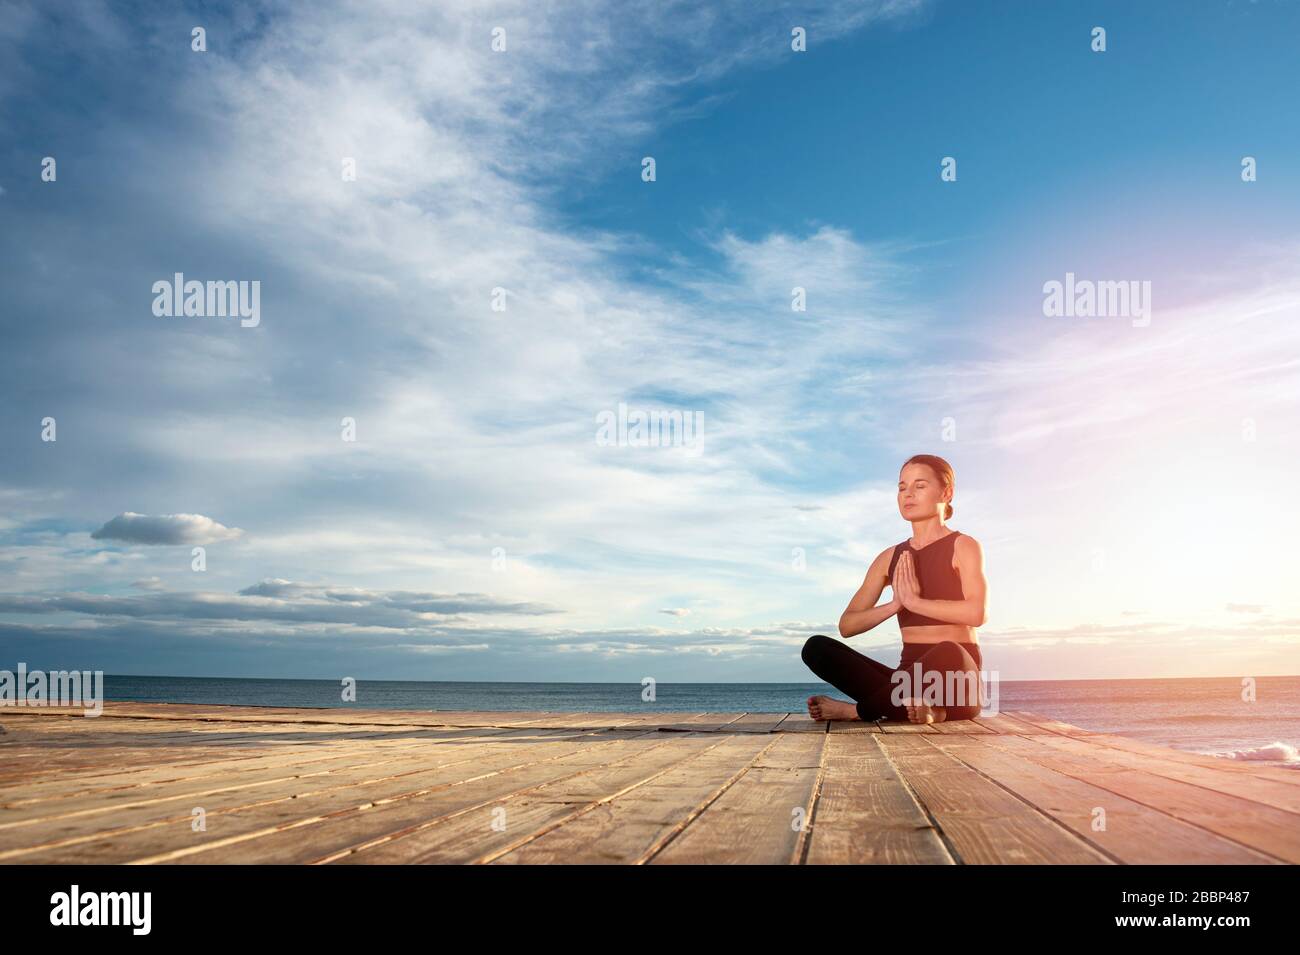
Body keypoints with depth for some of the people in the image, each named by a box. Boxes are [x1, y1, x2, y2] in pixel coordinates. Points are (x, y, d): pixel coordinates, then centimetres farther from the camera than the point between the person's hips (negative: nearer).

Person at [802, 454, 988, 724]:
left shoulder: (963, 546, -1)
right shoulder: (890, 558, 12)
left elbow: (977, 613, -20)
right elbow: (847, 626, 4)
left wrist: (914, 600, -15)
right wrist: (895, 604, -11)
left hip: (957, 681, -4)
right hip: (910, 676, 5)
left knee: (948, 654, -41)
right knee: (816, 647, -13)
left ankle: (857, 709, -19)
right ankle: (912, 705, -28)